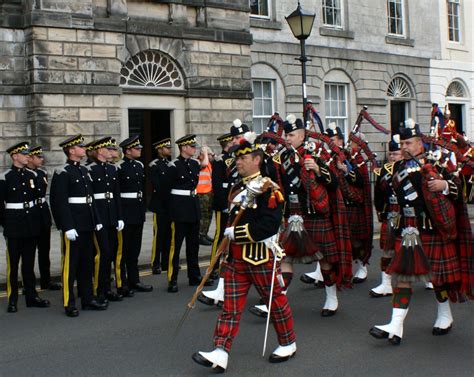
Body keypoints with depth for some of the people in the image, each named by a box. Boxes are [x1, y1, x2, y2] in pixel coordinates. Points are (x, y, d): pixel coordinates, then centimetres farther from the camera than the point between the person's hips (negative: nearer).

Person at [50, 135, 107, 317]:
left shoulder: (84, 170, 14)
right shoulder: (62, 173, -11)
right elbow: (60, 202, -17)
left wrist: (97, 220, 13)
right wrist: (68, 227, -22)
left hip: (87, 226, 8)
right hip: (73, 226, -8)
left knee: (87, 264, 13)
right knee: (70, 265, 0)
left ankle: (88, 299, 22)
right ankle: (69, 304, 7)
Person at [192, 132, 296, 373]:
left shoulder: (268, 188, -14)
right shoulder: (237, 189, 12)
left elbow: (270, 224, -24)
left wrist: (238, 233, -22)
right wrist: (225, 249, 17)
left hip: (261, 256, -7)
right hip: (236, 256, 7)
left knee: (275, 300, 9)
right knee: (230, 307, 3)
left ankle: (288, 344, 28)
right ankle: (220, 354, 2)